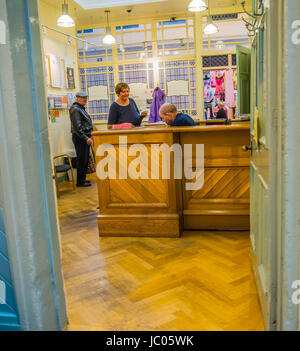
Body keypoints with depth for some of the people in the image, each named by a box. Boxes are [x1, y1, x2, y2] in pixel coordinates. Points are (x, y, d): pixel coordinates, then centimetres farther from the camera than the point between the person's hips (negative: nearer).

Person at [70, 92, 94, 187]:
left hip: (85, 137, 10)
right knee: (82, 160, -6)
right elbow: (77, 127, -21)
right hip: (79, 138, -10)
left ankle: (83, 179, 22)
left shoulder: (81, 108, 19)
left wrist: (89, 136, 20)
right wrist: (86, 138, -22)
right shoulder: (75, 109, -13)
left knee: (85, 159, 13)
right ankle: (80, 181, 1)